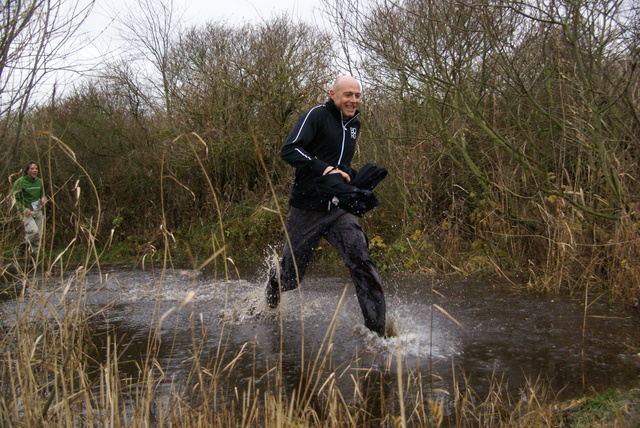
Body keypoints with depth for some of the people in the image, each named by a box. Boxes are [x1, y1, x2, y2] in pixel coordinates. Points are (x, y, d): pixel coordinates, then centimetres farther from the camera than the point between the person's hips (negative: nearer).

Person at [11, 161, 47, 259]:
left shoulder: (39, 181, 4)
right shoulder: (20, 182, -12)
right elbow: (15, 198, -8)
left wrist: (43, 198, -4)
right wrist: (23, 209, -17)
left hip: (38, 211, 6)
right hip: (26, 212, -6)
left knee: (38, 235, 6)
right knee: (33, 231, -23)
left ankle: (34, 253, 21)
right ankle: (23, 247, 1)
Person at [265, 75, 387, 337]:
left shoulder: (354, 124, 13)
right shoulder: (317, 115, -9)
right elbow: (289, 151, -22)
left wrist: (353, 178, 11)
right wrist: (324, 169, -32)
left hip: (339, 211, 5)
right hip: (306, 211, -5)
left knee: (361, 262, -16)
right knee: (291, 277, 7)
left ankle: (378, 331, -13)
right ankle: (274, 280, 44)